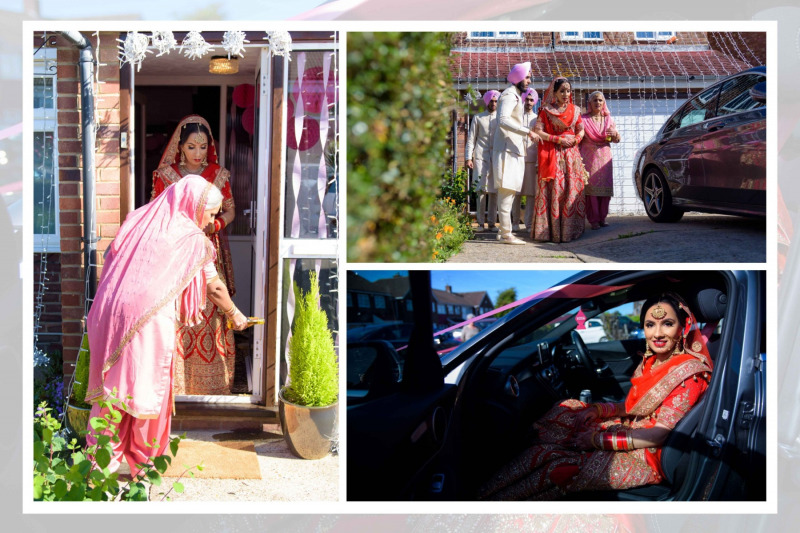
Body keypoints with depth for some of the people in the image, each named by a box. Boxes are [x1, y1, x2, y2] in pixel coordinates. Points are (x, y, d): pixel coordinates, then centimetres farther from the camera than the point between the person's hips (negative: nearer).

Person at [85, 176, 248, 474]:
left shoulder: (138, 221, 15)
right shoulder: (193, 240, 2)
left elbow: (111, 264, 17)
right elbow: (215, 288, 11)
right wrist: (235, 315, 27)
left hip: (108, 316, 5)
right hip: (151, 321, -5)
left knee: (112, 383, 13)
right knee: (148, 386, 8)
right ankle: (145, 463, 20)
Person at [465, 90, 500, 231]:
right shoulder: (478, 118, 12)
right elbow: (471, 139, 9)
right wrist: (468, 157, 0)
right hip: (481, 157, -1)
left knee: (494, 190, 0)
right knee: (481, 189, -7)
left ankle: (492, 222, 3)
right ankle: (480, 222, -4)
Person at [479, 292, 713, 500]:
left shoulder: (688, 373, -19)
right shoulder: (650, 361, 6)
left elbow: (658, 435, -22)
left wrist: (598, 439, -20)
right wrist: (597, 410, -4)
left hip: (647, 456, -8)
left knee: (557, 470, -18)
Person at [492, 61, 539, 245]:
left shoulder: (515, 95, 21)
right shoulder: (510, 95, -10)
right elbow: (503, 120, -24)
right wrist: (527, 131, -26)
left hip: (513, 150, 10)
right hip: (507, 150, -10)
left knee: (508, 192, 12)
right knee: (507, 192, -10)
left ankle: (504, 231, 17)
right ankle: (506, 234, -11)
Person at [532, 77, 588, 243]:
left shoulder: (574, 110, 14)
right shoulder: (546, 110, 3)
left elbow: (581, 130, 15)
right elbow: (538, 131, -5)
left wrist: (576, 139, -7)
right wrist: (558, 139, -13)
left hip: (572, 154, 4)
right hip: (552, 154, -4)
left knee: (572, 190, -1)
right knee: (553, 190, -8)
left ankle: (570, 229, 3)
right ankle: (552, 230, -7)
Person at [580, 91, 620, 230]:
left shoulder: (608, 119, 14)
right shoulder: (584, 119, 4)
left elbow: (616, 140, 15)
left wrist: (615, 133, -8)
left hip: (604, 157, 3)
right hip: (589, 157, -3)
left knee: (605, 188, -1)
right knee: (591, 187, -9)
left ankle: (602, 217, 8)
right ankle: (593, 219, -7)